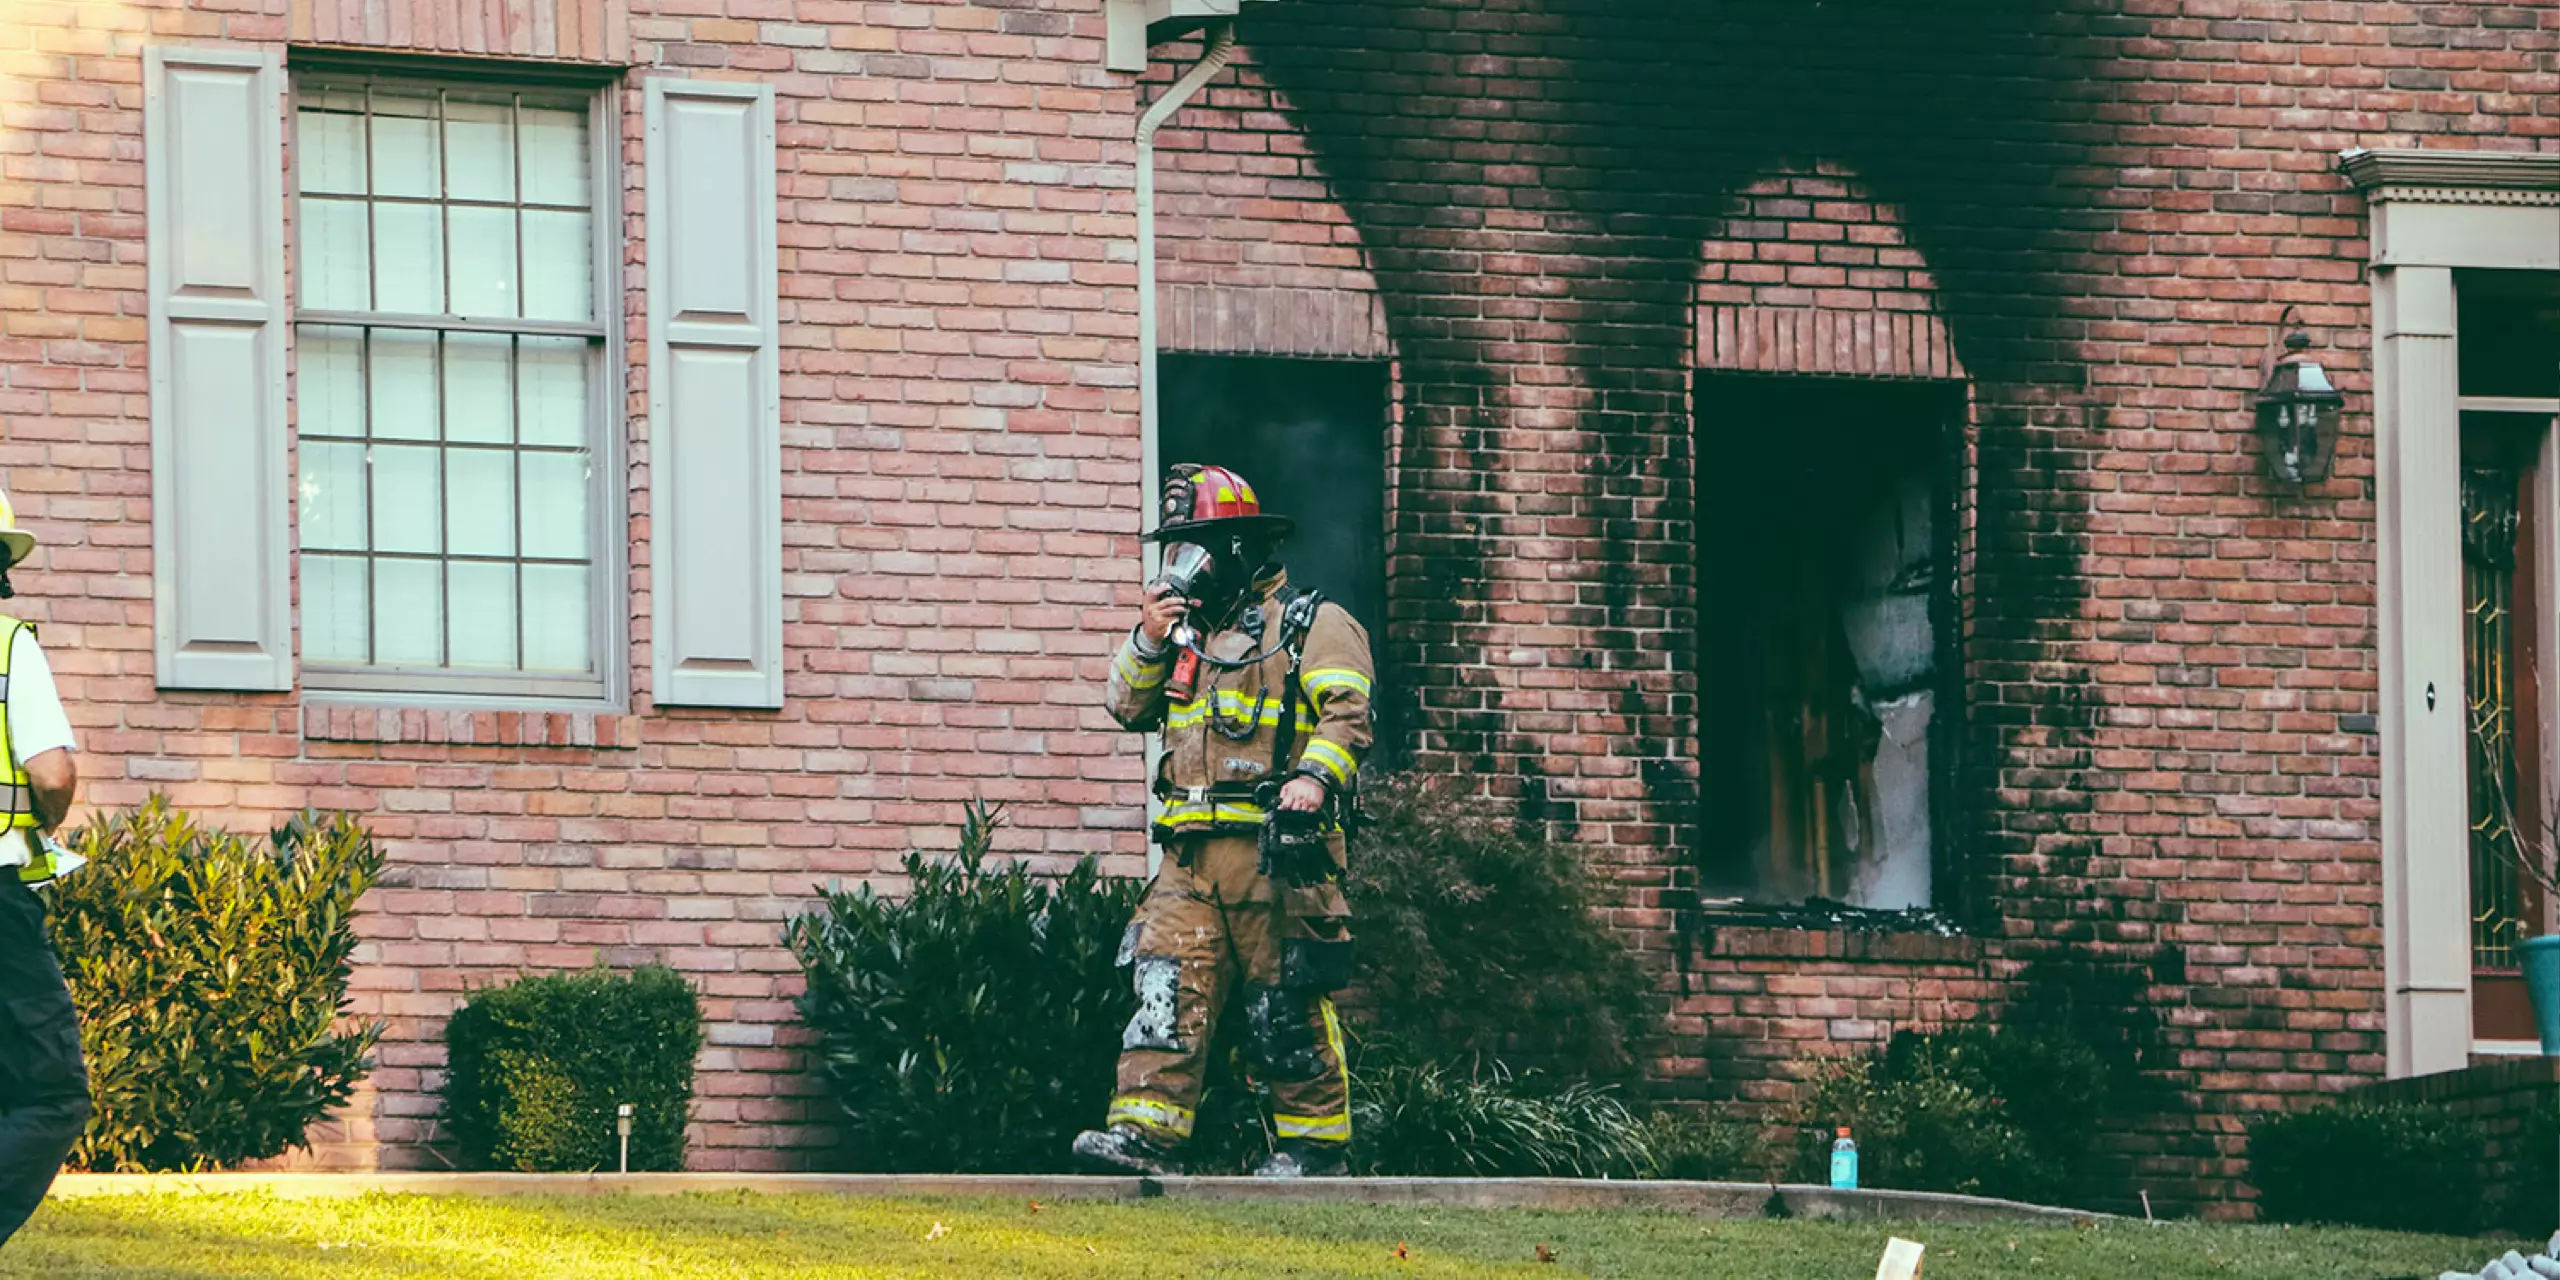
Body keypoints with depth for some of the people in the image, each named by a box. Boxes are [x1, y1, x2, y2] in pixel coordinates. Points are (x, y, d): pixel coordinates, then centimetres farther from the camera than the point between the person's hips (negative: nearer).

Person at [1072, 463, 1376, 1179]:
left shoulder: (1311, 624, 3)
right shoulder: (1188, 632, 24)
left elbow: (1347, 713, -9)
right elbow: (1131, 709, 20)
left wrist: (1315, 775, -27)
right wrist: (1148, 643, 3)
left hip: (1277, 848, -6)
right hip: (1193, 852, 6)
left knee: (1288, 1005, -3)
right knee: (1168, 986, -7)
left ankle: (1314, 1141, 4)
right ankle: (1146, 1132, -14)